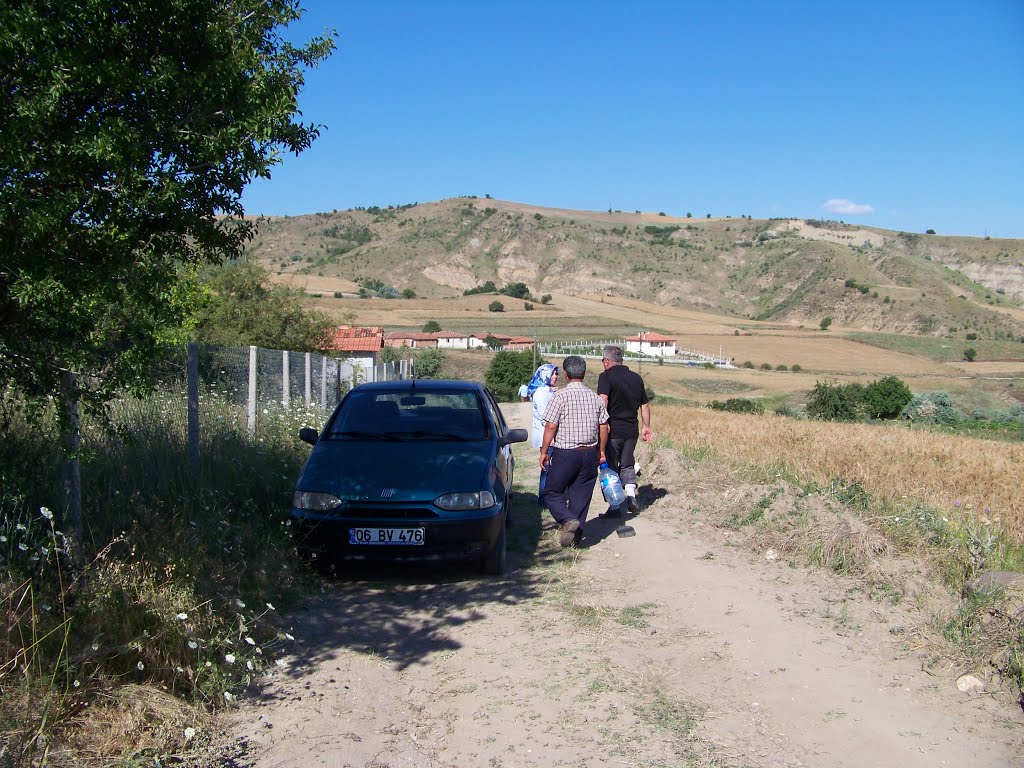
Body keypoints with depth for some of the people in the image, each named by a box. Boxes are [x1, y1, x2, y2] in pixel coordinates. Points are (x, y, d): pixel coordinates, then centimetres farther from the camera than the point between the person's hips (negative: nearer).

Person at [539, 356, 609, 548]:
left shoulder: (560, 396, -10)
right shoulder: (595, 398, 5)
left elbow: (550, 426, -12)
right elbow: (604, 427, 9)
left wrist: (544, 452, -2)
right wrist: (601, 451, 21)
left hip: (565, 453, -4)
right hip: (590, 454, 5)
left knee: (552, 493, 6)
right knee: (581, 495, 11)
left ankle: (568, 520, -16)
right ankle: (576, 535, 14)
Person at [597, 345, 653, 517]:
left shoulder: (606, 376, -9)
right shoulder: (636, 378, 9)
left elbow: (603, 400, -26)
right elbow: (645, 405, 14)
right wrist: (645, 426, 22)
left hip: (613, 430, -5)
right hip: (631, 430, 5)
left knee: (610, 467, 7)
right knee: (627, 464, 21)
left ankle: (615, 507, 9)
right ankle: (631, 494, 1)